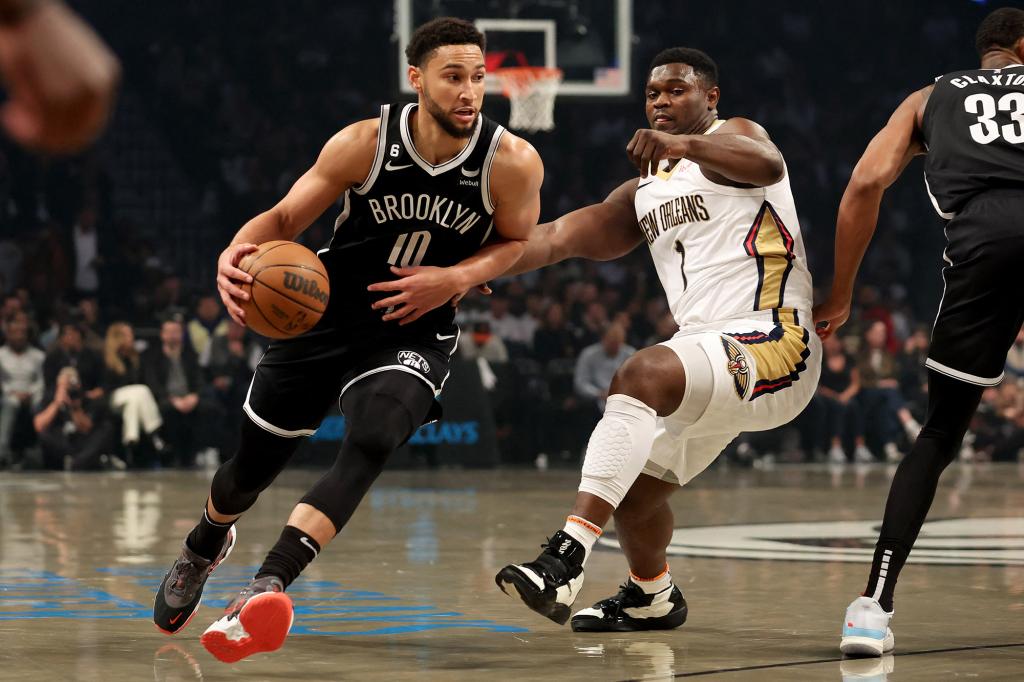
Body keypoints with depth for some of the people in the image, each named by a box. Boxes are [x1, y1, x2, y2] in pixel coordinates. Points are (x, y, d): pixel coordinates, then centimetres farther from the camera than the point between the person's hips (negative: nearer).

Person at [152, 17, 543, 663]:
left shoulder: (512, 163, -18)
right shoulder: (365, 144, -17)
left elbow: (516, 240, 2)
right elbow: (285, 218, -7)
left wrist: (455, 279, -17)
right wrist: (237, 251, -29)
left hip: (415, 331, -1)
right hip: (324, 313, 1)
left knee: (370, 446, -32)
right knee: (254, 464, 14)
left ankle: (265, 591, -38)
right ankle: (205, 547, 50)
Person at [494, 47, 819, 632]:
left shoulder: (733, 136, 1)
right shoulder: (644, 193, 24)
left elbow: (768, 165, -25)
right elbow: (560, 236, 17)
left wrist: (683, 144, -41)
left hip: (774, 341, -9)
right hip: (708, 354, 9)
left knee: (641, 375, -33)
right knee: (634, 487, 15)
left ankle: (569, 556, -44)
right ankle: (652, 598, 46)